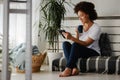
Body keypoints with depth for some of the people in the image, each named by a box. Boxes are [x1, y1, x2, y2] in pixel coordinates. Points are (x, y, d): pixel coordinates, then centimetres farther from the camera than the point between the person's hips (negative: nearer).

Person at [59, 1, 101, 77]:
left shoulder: (96, 28, -10)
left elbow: (86, 44, -19)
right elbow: (78, 41, 5)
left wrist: (72, 38, -30)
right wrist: (77, 34, -13)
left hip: (93, 53, -6)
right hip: (81, 51, 7)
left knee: (75, 45, -33)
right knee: (65, 43, -19)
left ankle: (68, 69, -34)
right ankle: (74, 68, -34)